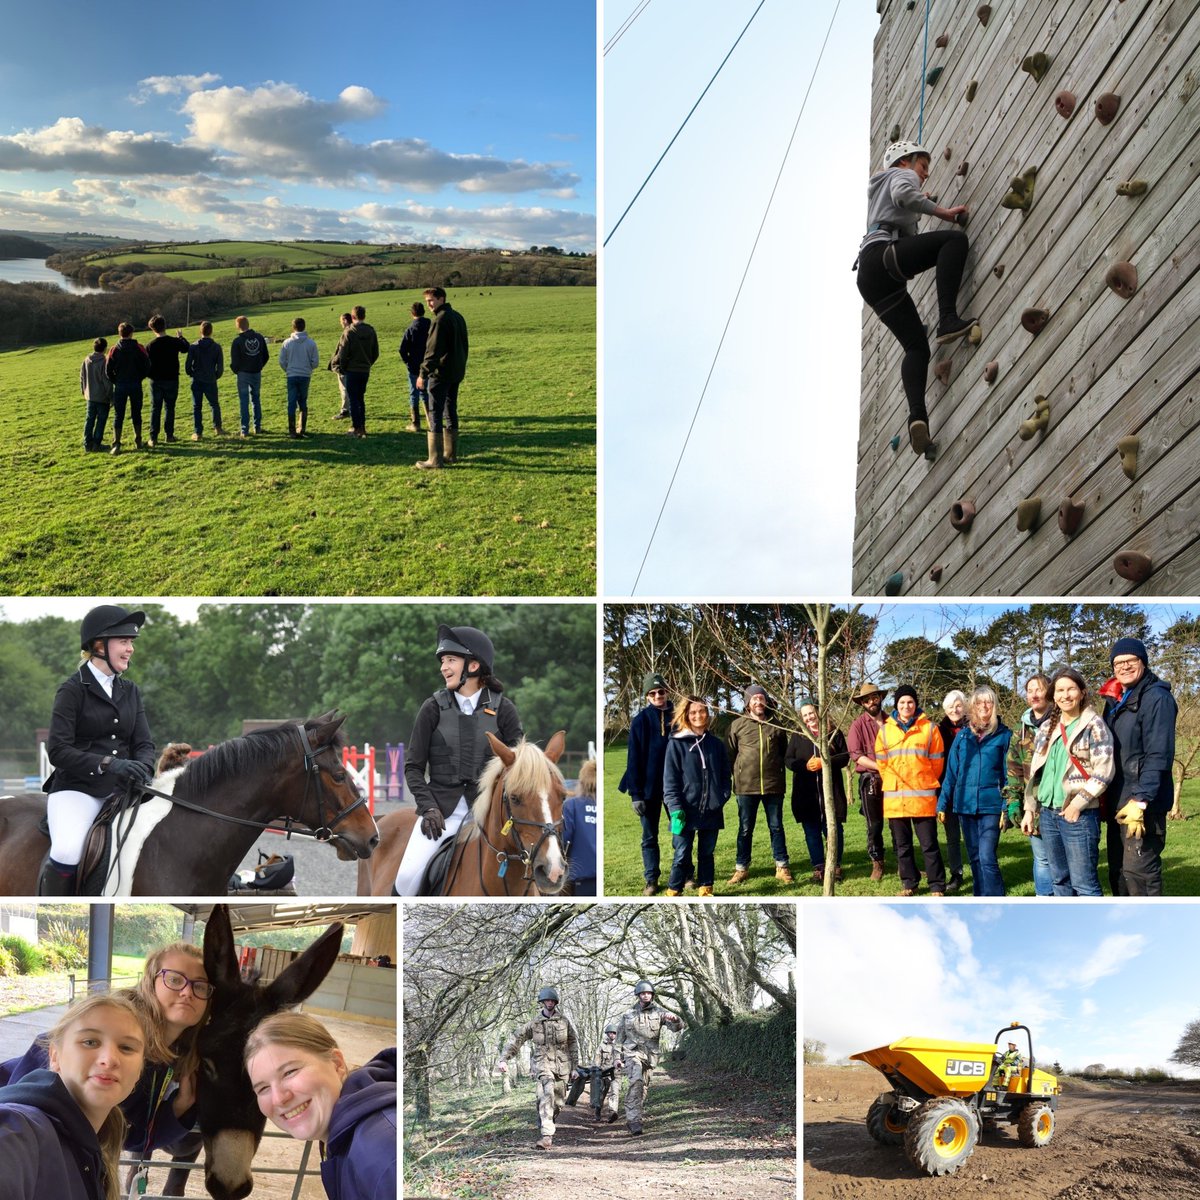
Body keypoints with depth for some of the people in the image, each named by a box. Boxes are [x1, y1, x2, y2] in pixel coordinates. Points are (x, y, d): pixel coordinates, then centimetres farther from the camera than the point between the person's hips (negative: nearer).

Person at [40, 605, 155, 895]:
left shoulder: (130, 691, 15)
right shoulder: (72, 689, -3)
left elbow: (144, 743, 10)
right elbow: (57, 749, -11)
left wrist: (142, 769, -14)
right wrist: (107, 764, -25)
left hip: (121, 791, 5)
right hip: (76, 789, -5)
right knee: (67, 852, -32)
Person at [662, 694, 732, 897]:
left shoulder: (716, 743, 7)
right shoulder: (676, 744, -4)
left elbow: (725, 775, 13)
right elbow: (670, 780, -7)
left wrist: (723, 797, -2)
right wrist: (675, 808, -14)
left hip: (711, 811, 3)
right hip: (686, 811, -3)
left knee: (706, 853, 12)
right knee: (682, 855, 0)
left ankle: (705, 889, 22)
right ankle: (673, 892, 9)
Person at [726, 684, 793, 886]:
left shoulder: (776, 725, 6)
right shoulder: (738, 725, 2)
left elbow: (785, 752, 16)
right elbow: (729, 754, 6)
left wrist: (781, 776, 12)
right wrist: (734, 776, 4)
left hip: (773, 785, 1)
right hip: (746, 786, -1)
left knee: (776, 827, 7)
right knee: (745, 829, 7)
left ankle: (782, 868, 14)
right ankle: (741, 868, 15)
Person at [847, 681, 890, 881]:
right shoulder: (858, 724, -1)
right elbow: (857, 756, -7)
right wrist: (881, 766, -15)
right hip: (870, 780, -2)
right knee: (874, 825, 2)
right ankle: (877, 864, 14)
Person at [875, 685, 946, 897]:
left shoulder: (929, 728, -2)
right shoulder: (885, 730, 6)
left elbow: (937, 762, 4)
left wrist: (924, 783, 9)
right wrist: (894, 784, 12)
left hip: (923, 796, -3)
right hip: (894, 798, 3)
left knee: (929, 845, -1)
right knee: (902, 845, 10)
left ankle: (937, 887, 6)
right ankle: (908, 884, 20)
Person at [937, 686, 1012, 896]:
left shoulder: (1004, 735, 0)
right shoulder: (962, 735, 9)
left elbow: (1009, 772, -1)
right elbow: (951, 772, 11)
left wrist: (1007, 807, -8)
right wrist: (943, 803, 7)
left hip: (991, 806, -4)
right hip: (965, 805, 4)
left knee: (987, 858, -13)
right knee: (974, 857, 10)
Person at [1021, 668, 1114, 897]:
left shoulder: (1093, 725, -5)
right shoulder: (1048, 727, 14)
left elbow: (1104, 770, -13)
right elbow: (1036, 771, 18)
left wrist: (1078, 803, -16)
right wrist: (1030, 809, 13)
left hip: (1079, 815, -7)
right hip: (1048, 813, 7)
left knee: (1083, 882, -7)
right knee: (1059, 880, 12)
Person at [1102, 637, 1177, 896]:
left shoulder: (1156, 698, -10)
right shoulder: (1115, 702, 15)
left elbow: (1158, 755, -18)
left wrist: (1141, 801, -23)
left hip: (1143, 802, -9)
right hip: (1117, 802, 9)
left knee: (1139, 870, -11)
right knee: (1118, 871, 13)